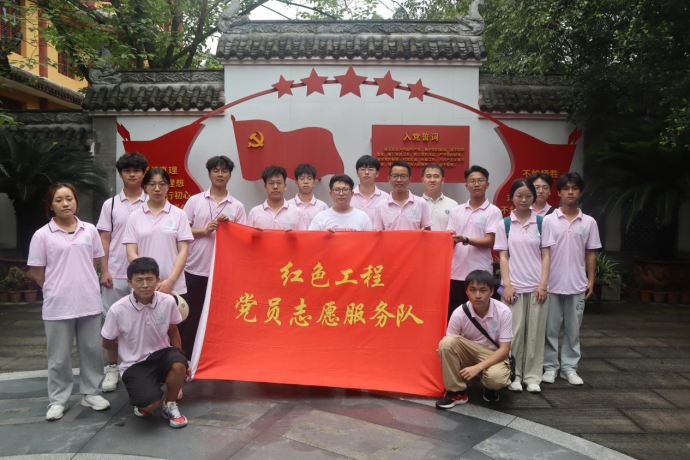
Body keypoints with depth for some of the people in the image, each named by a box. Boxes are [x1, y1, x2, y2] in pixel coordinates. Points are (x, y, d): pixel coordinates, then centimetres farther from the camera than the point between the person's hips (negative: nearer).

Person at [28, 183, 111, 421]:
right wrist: (57, 289, 0)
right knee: (59, 356, 8)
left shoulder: (90, 230, 3)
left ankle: (91, 393, 26)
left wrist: (85, 286, 7)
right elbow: (36, 271, -1)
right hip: (58, 305, -2)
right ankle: (58, 400, 21)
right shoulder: (42, 235, -5)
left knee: (91, 350, 12)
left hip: (89, 302, 3)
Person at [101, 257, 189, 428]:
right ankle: (142, 402, 16)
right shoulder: (117, 310, -17)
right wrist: (132, 350, 5)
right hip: (134, 365, -2)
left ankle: (170, 406, -1)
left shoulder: (168, 302, -11)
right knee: (150, 404, -25)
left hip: (161, 355, 2)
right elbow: (107, 343, 0)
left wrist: (181, 359, 3)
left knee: (178, 364, -32)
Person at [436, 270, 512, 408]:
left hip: (494, 356, -1)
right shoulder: (459, 313, -18)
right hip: (469, 353, 2)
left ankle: (490, 388, 4)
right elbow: (449, 346, -7)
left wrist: (478, 367, -29)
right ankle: (456, 391, -12)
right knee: (446, 342, -30)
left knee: (496, 377, -37)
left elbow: (504, 349, -19)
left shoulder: (503, 312, -20)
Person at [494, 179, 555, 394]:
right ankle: (514, 375, 13)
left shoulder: (541, 223, 4)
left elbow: (546, 255, 3)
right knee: (515, 331, 1)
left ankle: (533, 377, 14)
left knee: (535, 332, 4)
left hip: (536, 286, 1)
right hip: (514, 286, -1)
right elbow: (503, 256, 1)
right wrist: (507, 285, -7)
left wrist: (543, 285, -5)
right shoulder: (505, 224, 3)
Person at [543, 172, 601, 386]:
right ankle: (550, 366, 18)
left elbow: (591, 253, 7)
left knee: (573, 329, 10)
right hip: (552, 284, -1)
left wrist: (591, 280, 3)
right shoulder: (548, 220, -3)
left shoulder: (589, 222, 3)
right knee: (550, 328, 6)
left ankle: (569, 367, 21)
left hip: (577, 284, 2)